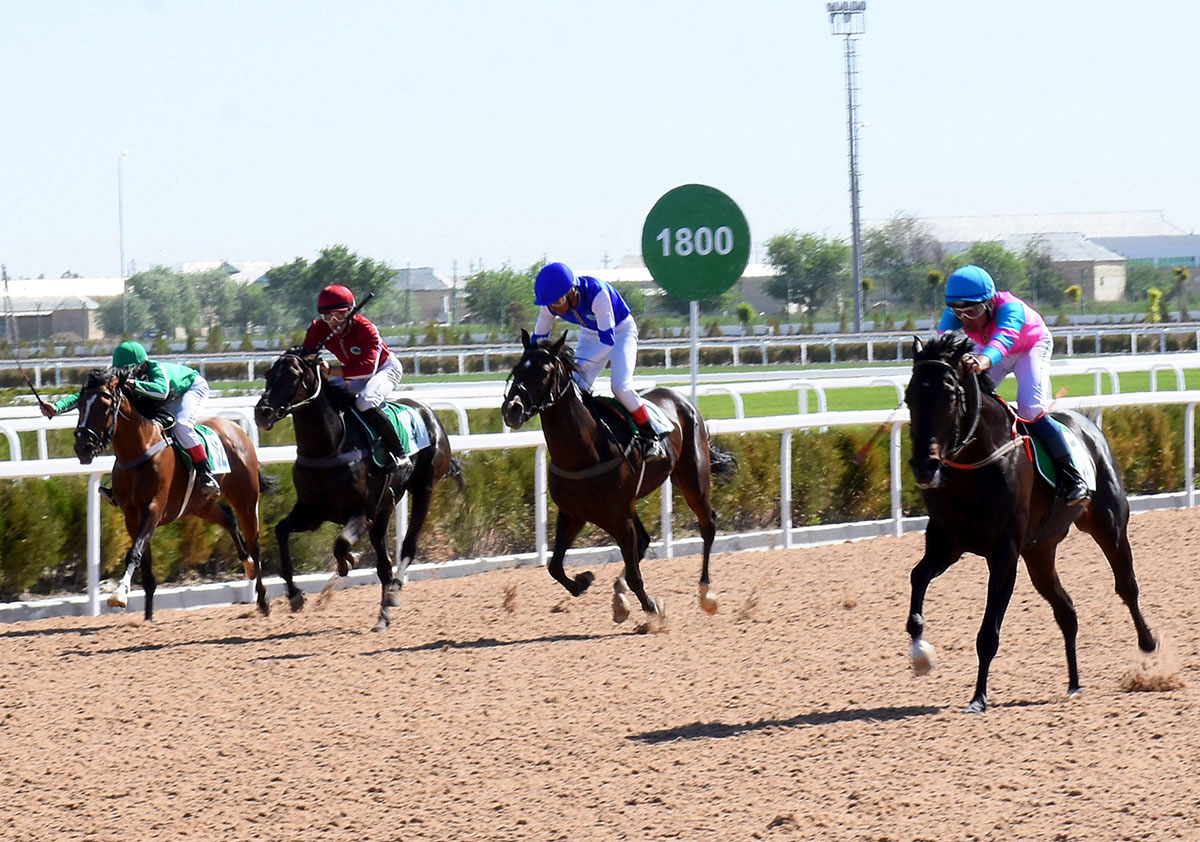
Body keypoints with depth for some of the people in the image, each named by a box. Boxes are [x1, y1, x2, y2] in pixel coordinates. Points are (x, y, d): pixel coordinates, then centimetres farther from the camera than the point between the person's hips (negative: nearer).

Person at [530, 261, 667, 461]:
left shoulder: (596, 293, -39)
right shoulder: (551, 304, -21)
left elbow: (608, 340, -38)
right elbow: (538, 339, -7)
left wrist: (580, 365, -45)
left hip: (621, 331, -6)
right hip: (590, 334, 6)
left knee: (620, 386, -23)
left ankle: (649, 437, -7)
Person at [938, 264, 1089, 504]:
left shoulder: (1009, 308, -43)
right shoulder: (954, 316, -28)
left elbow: (1004, 338, -62)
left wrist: (985, 361, -84)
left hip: (1032, 347, -5)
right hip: (986, 349, 5)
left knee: (1031, 409, -22)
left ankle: (1070, 476, -7)